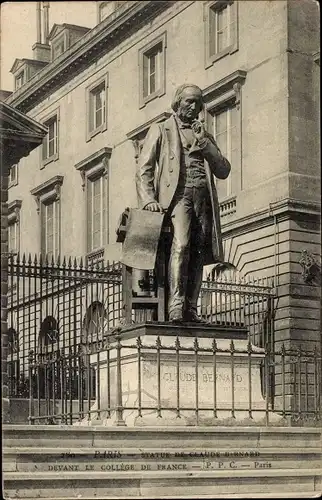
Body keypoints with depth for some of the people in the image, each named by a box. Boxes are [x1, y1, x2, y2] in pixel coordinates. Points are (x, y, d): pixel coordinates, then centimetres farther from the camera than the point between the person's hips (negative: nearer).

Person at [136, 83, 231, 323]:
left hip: (203, 198, 4)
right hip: (177, 194, -4)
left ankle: (190, 309, -6)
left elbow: (224, 170, 17)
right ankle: (176, 305, -31)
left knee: (198, 252, -6)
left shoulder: (205, 135, 28)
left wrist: (204, 143, 3)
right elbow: (144, 169, 7)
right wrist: (148, 199, -10)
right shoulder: (161, 130, 16)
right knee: (181, 244, -24)